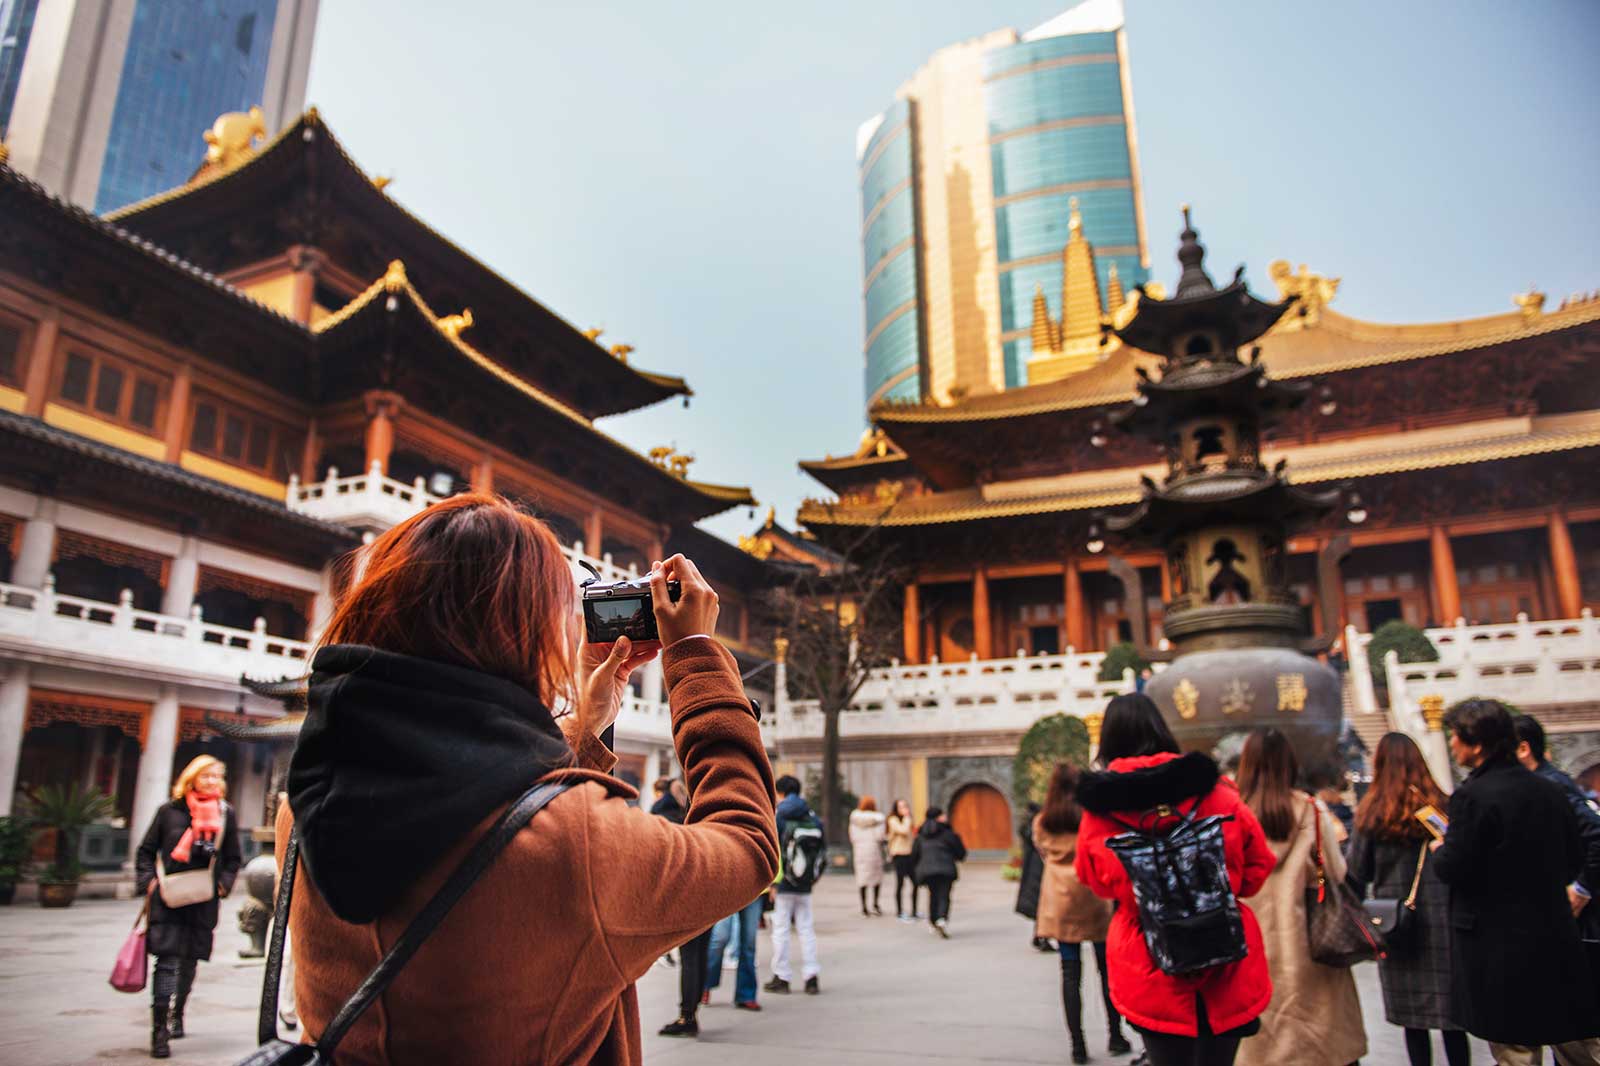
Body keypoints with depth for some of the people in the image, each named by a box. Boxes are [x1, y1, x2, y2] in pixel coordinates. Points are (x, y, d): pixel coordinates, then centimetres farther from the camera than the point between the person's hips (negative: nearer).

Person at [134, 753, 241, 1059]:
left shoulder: (226, 815, 6)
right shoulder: (170, 811, 0)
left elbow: (233, 859, 12)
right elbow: (146, 851, 7)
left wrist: (223, 884, -3)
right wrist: (149, 881, -6)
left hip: (203, 901, 3)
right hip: (167, 900, -2)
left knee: (190, 962, 13)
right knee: (167, 961, -9)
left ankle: (176, 1016, 34)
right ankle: (160, 1031, -5)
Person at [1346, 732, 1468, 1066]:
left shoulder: (1372, 812, -6)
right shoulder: (1442, 806, -3)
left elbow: (1356, 873, -2)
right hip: (1441, 921, 1)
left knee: (1412, 1018, 10)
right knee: (1450, 1015, 10)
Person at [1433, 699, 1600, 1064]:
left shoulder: (1473, 796, -19)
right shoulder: (1549, 791, 3)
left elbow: (1452, 868, -19)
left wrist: (1438, 849, 2)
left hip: (1501, 946, -7)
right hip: (1557, 939, 7)